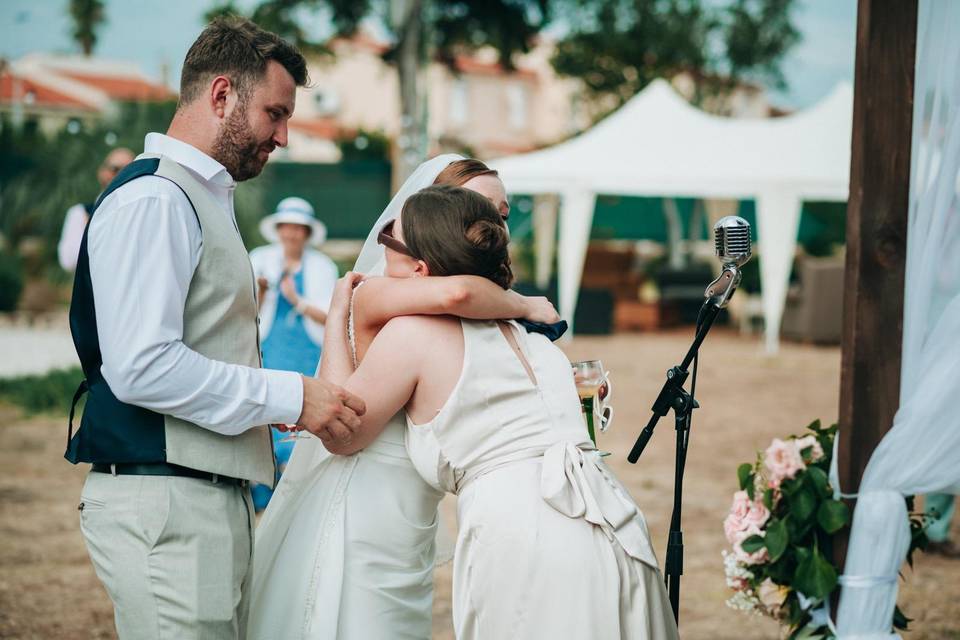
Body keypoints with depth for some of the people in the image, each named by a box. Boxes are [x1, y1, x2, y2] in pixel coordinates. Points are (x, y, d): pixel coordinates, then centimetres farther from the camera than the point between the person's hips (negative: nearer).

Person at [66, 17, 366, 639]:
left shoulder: (208, 199, 21)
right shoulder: (152, 200, -12)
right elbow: (141, 367, -21)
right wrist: (290, 397, -16)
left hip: (214, 494, 10)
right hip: (162, 500, -10)